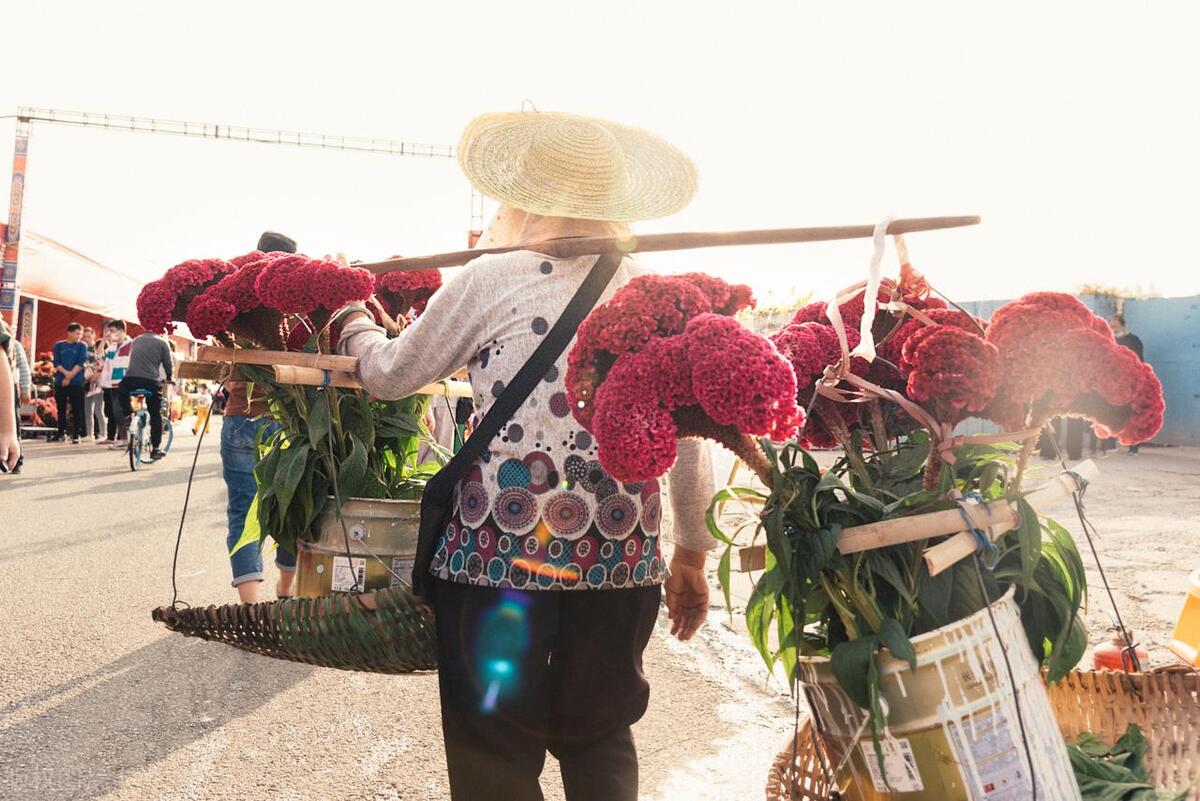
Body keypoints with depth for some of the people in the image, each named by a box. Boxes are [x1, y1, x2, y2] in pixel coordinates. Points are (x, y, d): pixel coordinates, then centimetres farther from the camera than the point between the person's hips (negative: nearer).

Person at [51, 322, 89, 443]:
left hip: (76, 382, -2)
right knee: (61, 409, 6)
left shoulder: (82, 346, 4)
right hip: (60, 381, 2)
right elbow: (56, 362, 1)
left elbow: (81, 363, -6)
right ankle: (61, 433, 13)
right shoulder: (58, 345, 9)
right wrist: (66, 373, -15)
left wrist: (70, 377, -12)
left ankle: (76, 434, -1)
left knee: (76, 409, -4)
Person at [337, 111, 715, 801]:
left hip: (502, 548, -3)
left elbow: (388, 376, 9)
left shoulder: (488, 281, -3)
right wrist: (693, 555, 18)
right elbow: (690, 437, 7)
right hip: (622, 555, 3)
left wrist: (353, 321, 31)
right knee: (601, 742, 22)